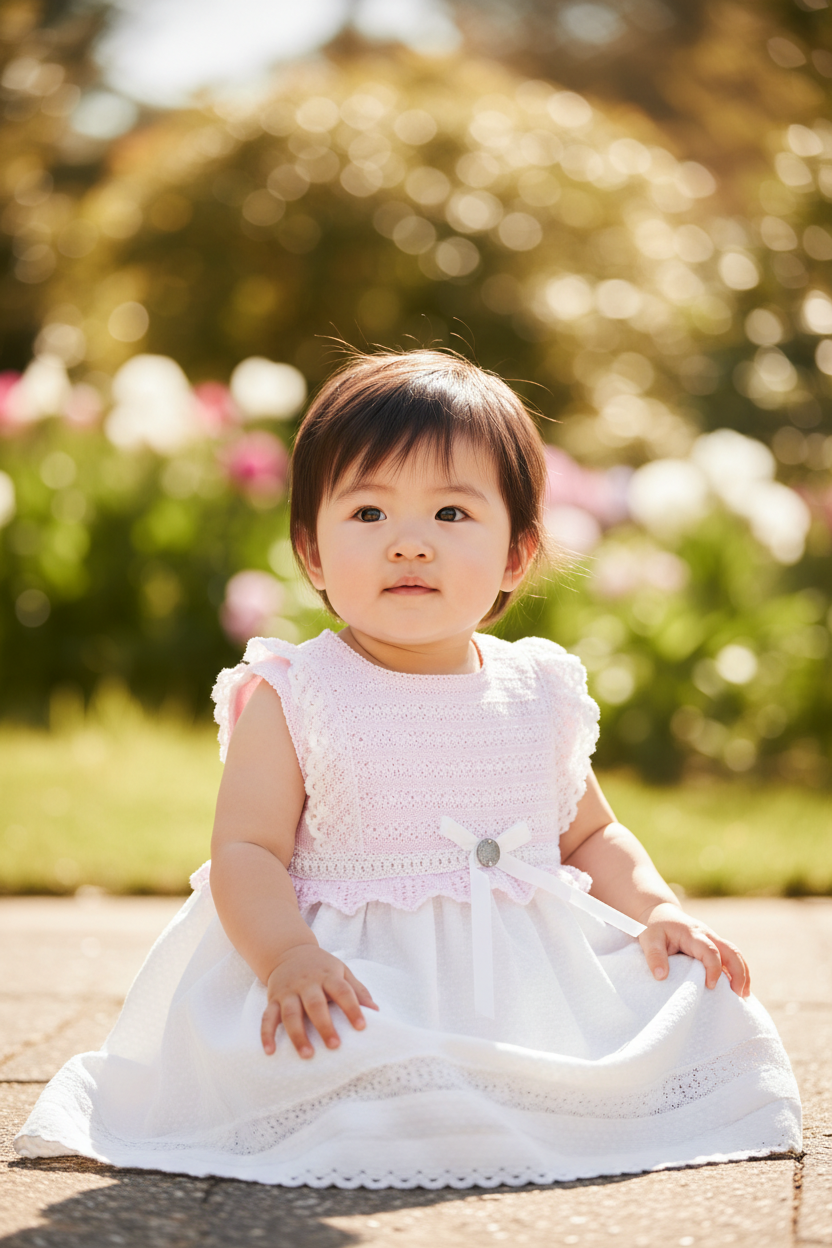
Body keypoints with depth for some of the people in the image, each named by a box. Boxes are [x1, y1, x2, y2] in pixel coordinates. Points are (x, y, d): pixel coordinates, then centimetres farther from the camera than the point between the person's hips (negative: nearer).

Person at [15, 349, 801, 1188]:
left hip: (533, 978, 5)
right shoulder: (289, 700, -2)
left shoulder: (539, 693, 11)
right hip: (365, 982, -5)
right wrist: (287, 956, -27)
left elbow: (590, 836, 22)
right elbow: (246, 849, -8)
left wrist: (657, 910, 4)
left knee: (706, 1019, -11)